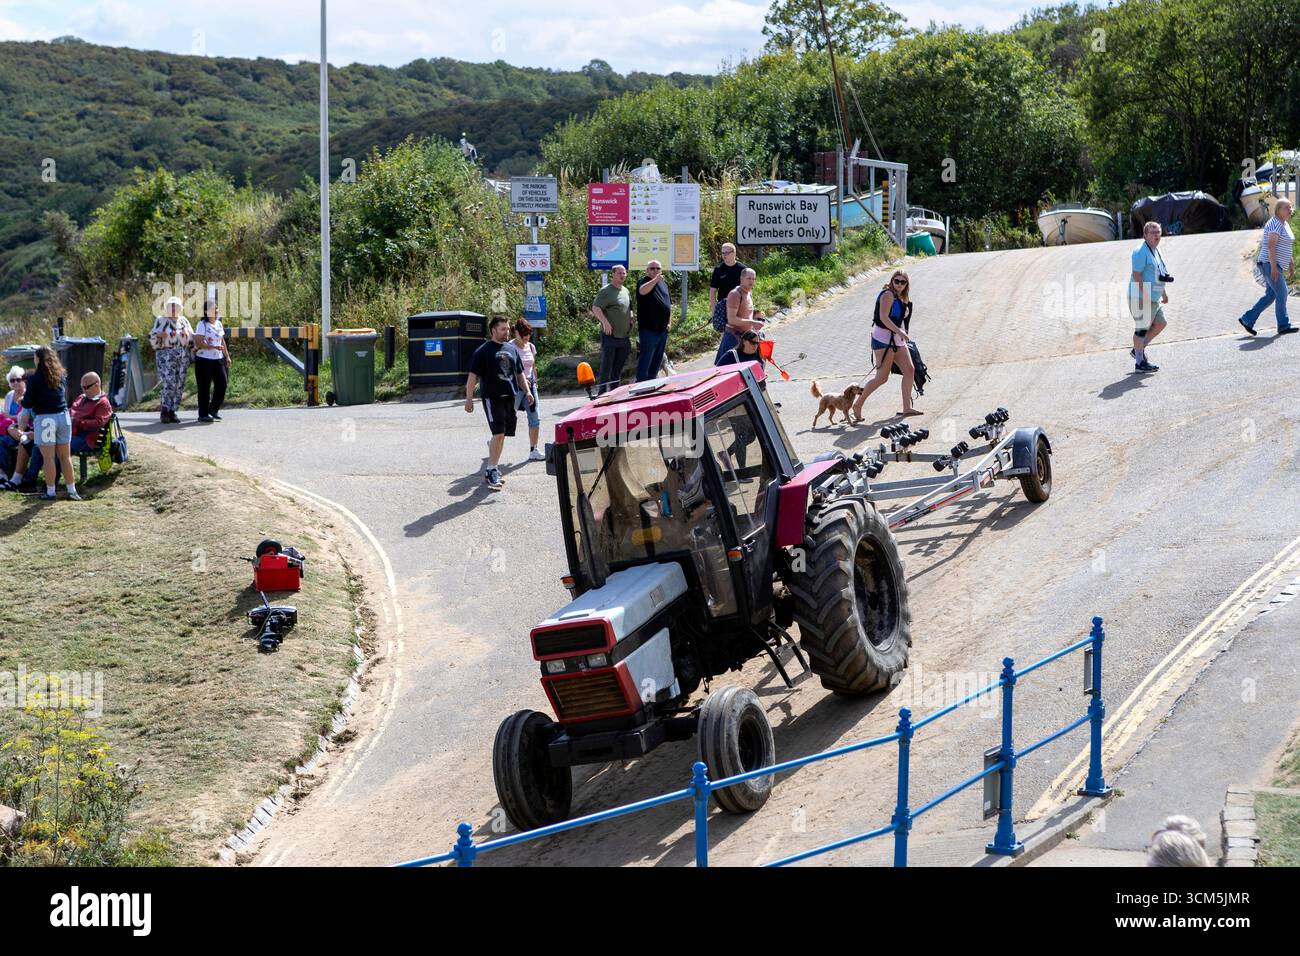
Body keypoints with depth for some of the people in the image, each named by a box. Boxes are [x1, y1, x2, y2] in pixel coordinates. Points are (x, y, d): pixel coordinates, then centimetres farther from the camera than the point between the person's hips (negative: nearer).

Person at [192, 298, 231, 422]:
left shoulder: (218, 324, 13)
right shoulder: (202, 325, -9)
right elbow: (199, 342, -18)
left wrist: (227, 356, 16)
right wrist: (214, 347, -26)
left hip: (218, 359, 7)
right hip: (204, 360, -7)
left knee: (222, 384, 0)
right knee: (205, 387, -1)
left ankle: (213, 409, 18)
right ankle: (203, 414, 6)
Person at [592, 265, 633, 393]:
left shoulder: (626, 292, 16)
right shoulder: (606, 291, -8)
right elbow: (595, 308, -17)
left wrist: (631, 322, 16)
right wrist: (605, 321, -28)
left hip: (624, 336, 7)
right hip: (610, 335, -7)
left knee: (618, 368, 11)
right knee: (606, 367, -6)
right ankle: (602, 393, -4)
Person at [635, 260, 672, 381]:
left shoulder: (664, 283, 14)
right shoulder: (644, 282, -7)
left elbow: (669, 303, 22)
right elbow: (642, 291, -33)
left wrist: (669, 322, 14)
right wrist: (655, 280, -46)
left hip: (663, 329, 7)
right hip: (648, 329, -7)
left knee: (658, 359, 13)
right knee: (645, 359, -7)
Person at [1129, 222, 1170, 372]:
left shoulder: (1156, 250, 16)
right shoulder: (1141, 252, -14)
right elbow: (1136, 274, -20)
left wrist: (1163, 292, 24)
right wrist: (1144, 295, -25)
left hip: (1153, 297, 10)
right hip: (1142, 297, -10)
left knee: (1160, 323, 14)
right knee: (1142, 328, -5)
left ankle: (1138, 349, 22)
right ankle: (1140, 363, 0)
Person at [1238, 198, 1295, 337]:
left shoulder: (1284, 224, 16)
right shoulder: (1275, 224, -17)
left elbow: (1285, 246, 24)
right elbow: (1271, 246, -23)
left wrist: (1291, 264, 23)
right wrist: (1274, 267, -26)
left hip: (1276, 266, 11)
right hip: (1270, 265, -11)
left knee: (1270, 296, 11)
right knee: (1282, 294, -7)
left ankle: (1247, 319, 15)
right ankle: (1284, 326, 0)